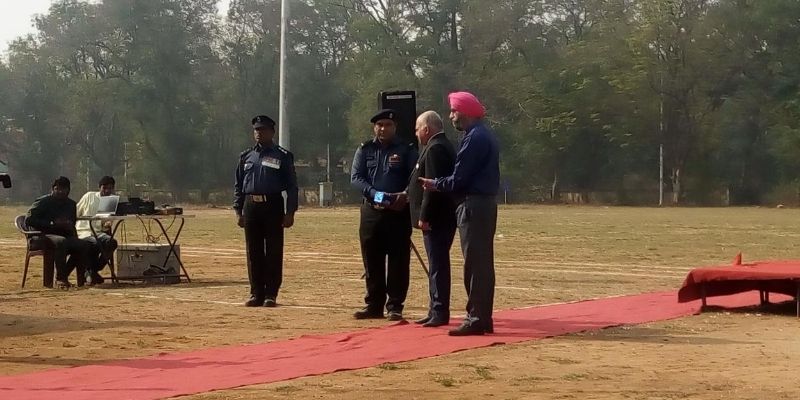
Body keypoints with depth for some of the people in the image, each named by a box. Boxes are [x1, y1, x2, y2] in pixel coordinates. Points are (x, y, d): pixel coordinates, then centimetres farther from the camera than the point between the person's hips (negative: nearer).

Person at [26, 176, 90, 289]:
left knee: (83, 245, -20)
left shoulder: (71, 204, 17)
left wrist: (70, 227, 2)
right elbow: (29, 220, -13)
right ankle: (60, 279, -29)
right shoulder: (43, 202, -2)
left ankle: (63, 276, -11)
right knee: (61, 241, -38)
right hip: (43, 237, -6)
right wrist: (52, 223, -18)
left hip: (65, 236, 6)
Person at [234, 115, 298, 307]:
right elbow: (238, 186, 16)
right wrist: (238, 211, 8)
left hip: (273, 206, -4)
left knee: (274, 251, -1)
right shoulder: (246, 156, 13)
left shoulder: (283, 156, 1)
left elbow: (292, 186, 0)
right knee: (253, 252, 6)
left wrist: (290, 212, -8)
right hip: (251, 206, 4)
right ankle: (256, 293, 13)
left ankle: (271, 294, 5)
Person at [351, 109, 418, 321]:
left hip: (399, 212, -2)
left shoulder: (407, 150, 4)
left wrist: (405, 194, -23)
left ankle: (395, 307, 6)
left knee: (398, 262, -1)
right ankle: (374, 305, 16)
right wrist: (374, 193, -17)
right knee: (372, 262, 7)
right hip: (372, 211, 2)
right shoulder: (365, 150, 9)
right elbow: (355, 177, -1)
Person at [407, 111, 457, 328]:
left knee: (438, 264, -7)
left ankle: (440, 313, -4)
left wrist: (424, 216, -21)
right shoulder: (444, 146, 17)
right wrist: (409, 193, 22)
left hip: (436, 219, -11)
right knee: (437, 264, 13)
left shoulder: (435, 148, -16)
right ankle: (436, 310, 19)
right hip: (442, 217, 11)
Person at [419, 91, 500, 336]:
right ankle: (483, 318, 17)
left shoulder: (474, 138, -15)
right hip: (485, 203, 10)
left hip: (473, 206, -10)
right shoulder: (485, 135, 17)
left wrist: (435, 184, 0)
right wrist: (439, 184, 14)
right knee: (483, 263, 12)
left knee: (474, 264, -8)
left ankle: (476, 319, -6)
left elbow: (459, 180, -17)